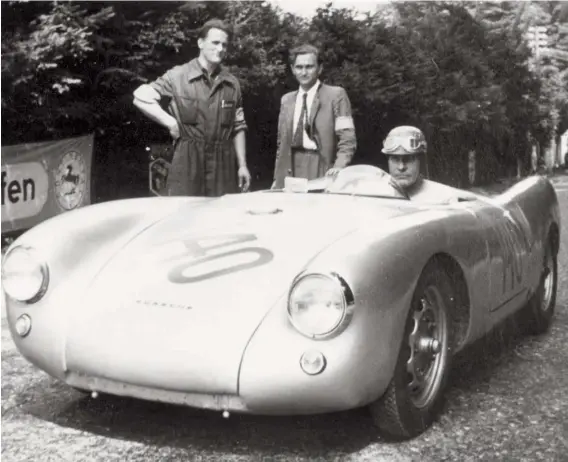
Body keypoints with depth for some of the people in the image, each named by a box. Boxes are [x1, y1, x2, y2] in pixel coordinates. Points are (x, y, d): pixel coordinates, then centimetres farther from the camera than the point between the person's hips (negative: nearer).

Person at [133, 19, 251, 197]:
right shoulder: (178, 76, -2)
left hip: (223, 164, 3)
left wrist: (242, 165, 8)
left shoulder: (232, 83, 10)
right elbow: (141, 97, -2)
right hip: (187, 163, -3)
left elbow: (238, 127, 13)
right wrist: (171, 123, -8)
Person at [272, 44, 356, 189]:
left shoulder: (336, 95, 1)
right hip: (290, 174, 4)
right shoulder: (286, 100, 17)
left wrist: (339, 166, -20)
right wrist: (277, 179, 11)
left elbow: (347, 137, -5)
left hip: (322, 174, -4)